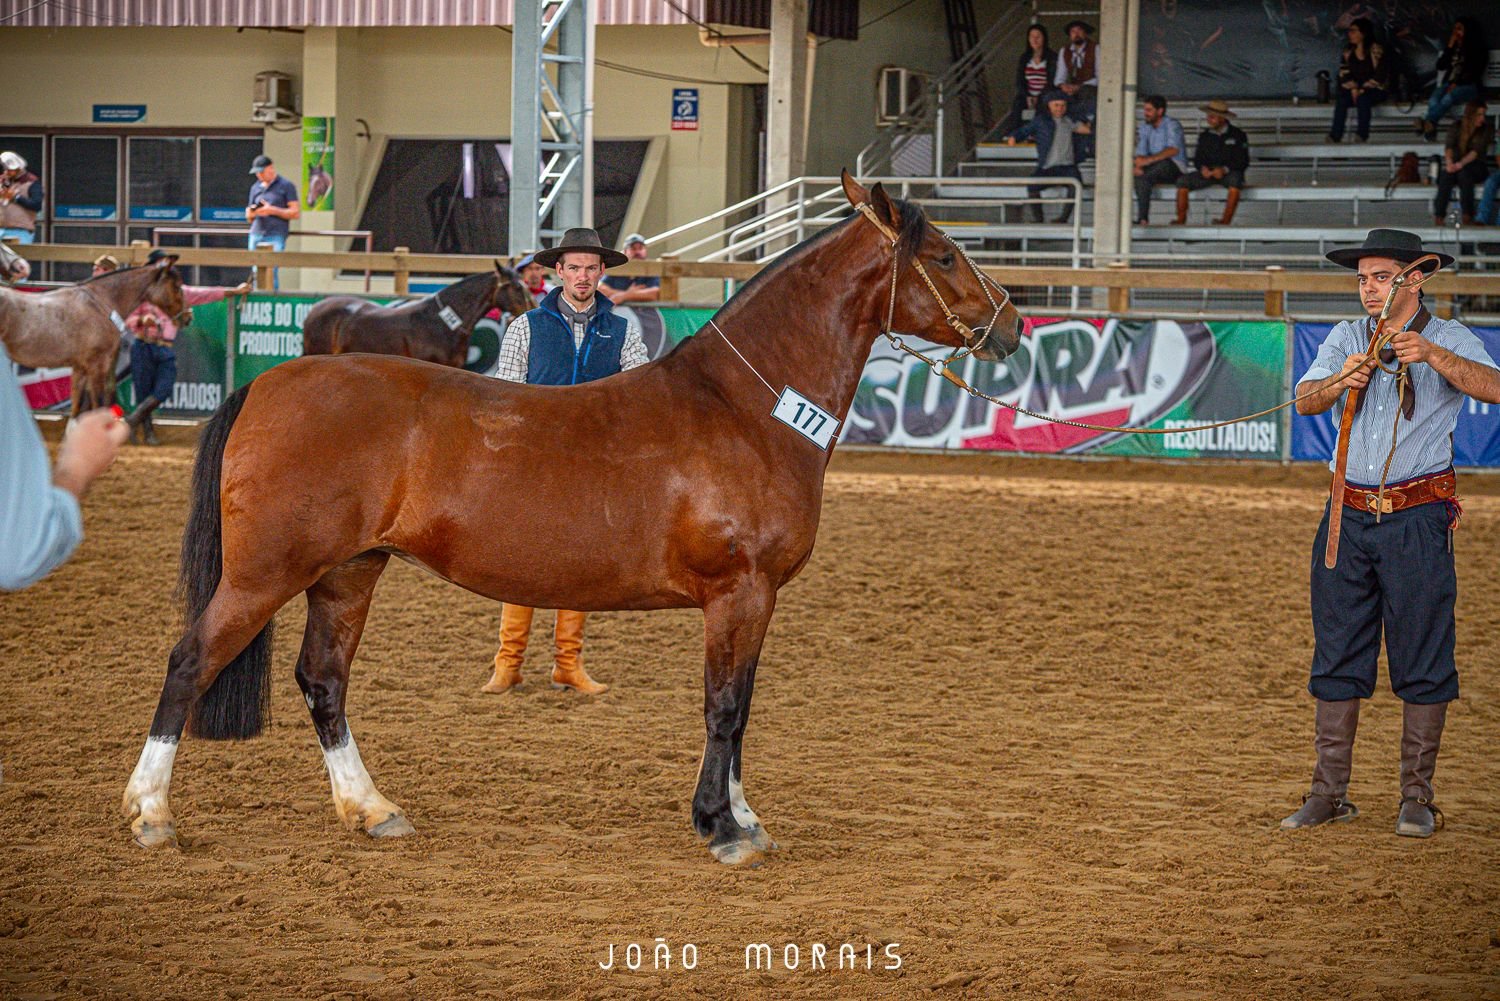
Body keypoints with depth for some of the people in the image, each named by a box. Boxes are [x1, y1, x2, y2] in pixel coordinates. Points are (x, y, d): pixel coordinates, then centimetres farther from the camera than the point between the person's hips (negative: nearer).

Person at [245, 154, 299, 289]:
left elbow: (296, 213, -3)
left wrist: (272, 210, -10)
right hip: (256, 234, 6)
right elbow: (249, 216, 27)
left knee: (271, 271, -16)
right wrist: (252, 212, 2)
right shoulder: (255, 188, 19)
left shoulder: (286, 186, 3)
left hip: (276, 236, -6)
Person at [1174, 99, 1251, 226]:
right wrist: (1202, 168, -14)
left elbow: (1243, 161, -5)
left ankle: (1226, 221, -39)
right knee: (1183, 181, -20)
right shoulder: (1205, 136, 13)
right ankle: (1181, 221, -20)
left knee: (1235, 180, -40)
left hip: (1229, 172, -4)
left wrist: (1224, 169, -20)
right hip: (1208, 172, 4)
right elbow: (1197, 158, 10)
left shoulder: (1237, 135, 0)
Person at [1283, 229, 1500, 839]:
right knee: (1336, 657, 6)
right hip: (1349, 516, 4)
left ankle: (1417, 798, 7)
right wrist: (1341, 381, -25)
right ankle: (1329, 794, 13)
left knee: (1422, 662, -1)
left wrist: (1432, 354, -32)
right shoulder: (1347, 338, 9)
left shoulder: (1449, 340, -1)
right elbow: (1305, 400, -4)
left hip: (1417, 518, -4)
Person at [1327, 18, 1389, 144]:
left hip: (1375, 90, -4)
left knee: (1363, 99, -36)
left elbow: (1380, 75, -13)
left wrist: (1363, 89, -19)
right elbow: (1344, 73, 5)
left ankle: (1362, 135, -31)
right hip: (1355, 89, 4)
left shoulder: (1376, 51, -9)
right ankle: (1335, 136, -29)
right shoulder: (1348, 52, 8)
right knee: (1341, 100, -26)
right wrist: (1353, 88, -12)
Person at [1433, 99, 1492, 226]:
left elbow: (1477, 151, -13)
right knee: (1446, 174, -33)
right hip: (1457, 165, 1)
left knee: (1464, 172, -36)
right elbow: (1449, 146, -8)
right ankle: (1439, 217, -39)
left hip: (1477, 167, -1)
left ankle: (1468, 216, -38)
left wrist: (1461, 164, -29)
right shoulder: (1457, 126, 6)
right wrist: (1449, 162, -30)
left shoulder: (1487, 129, 0)